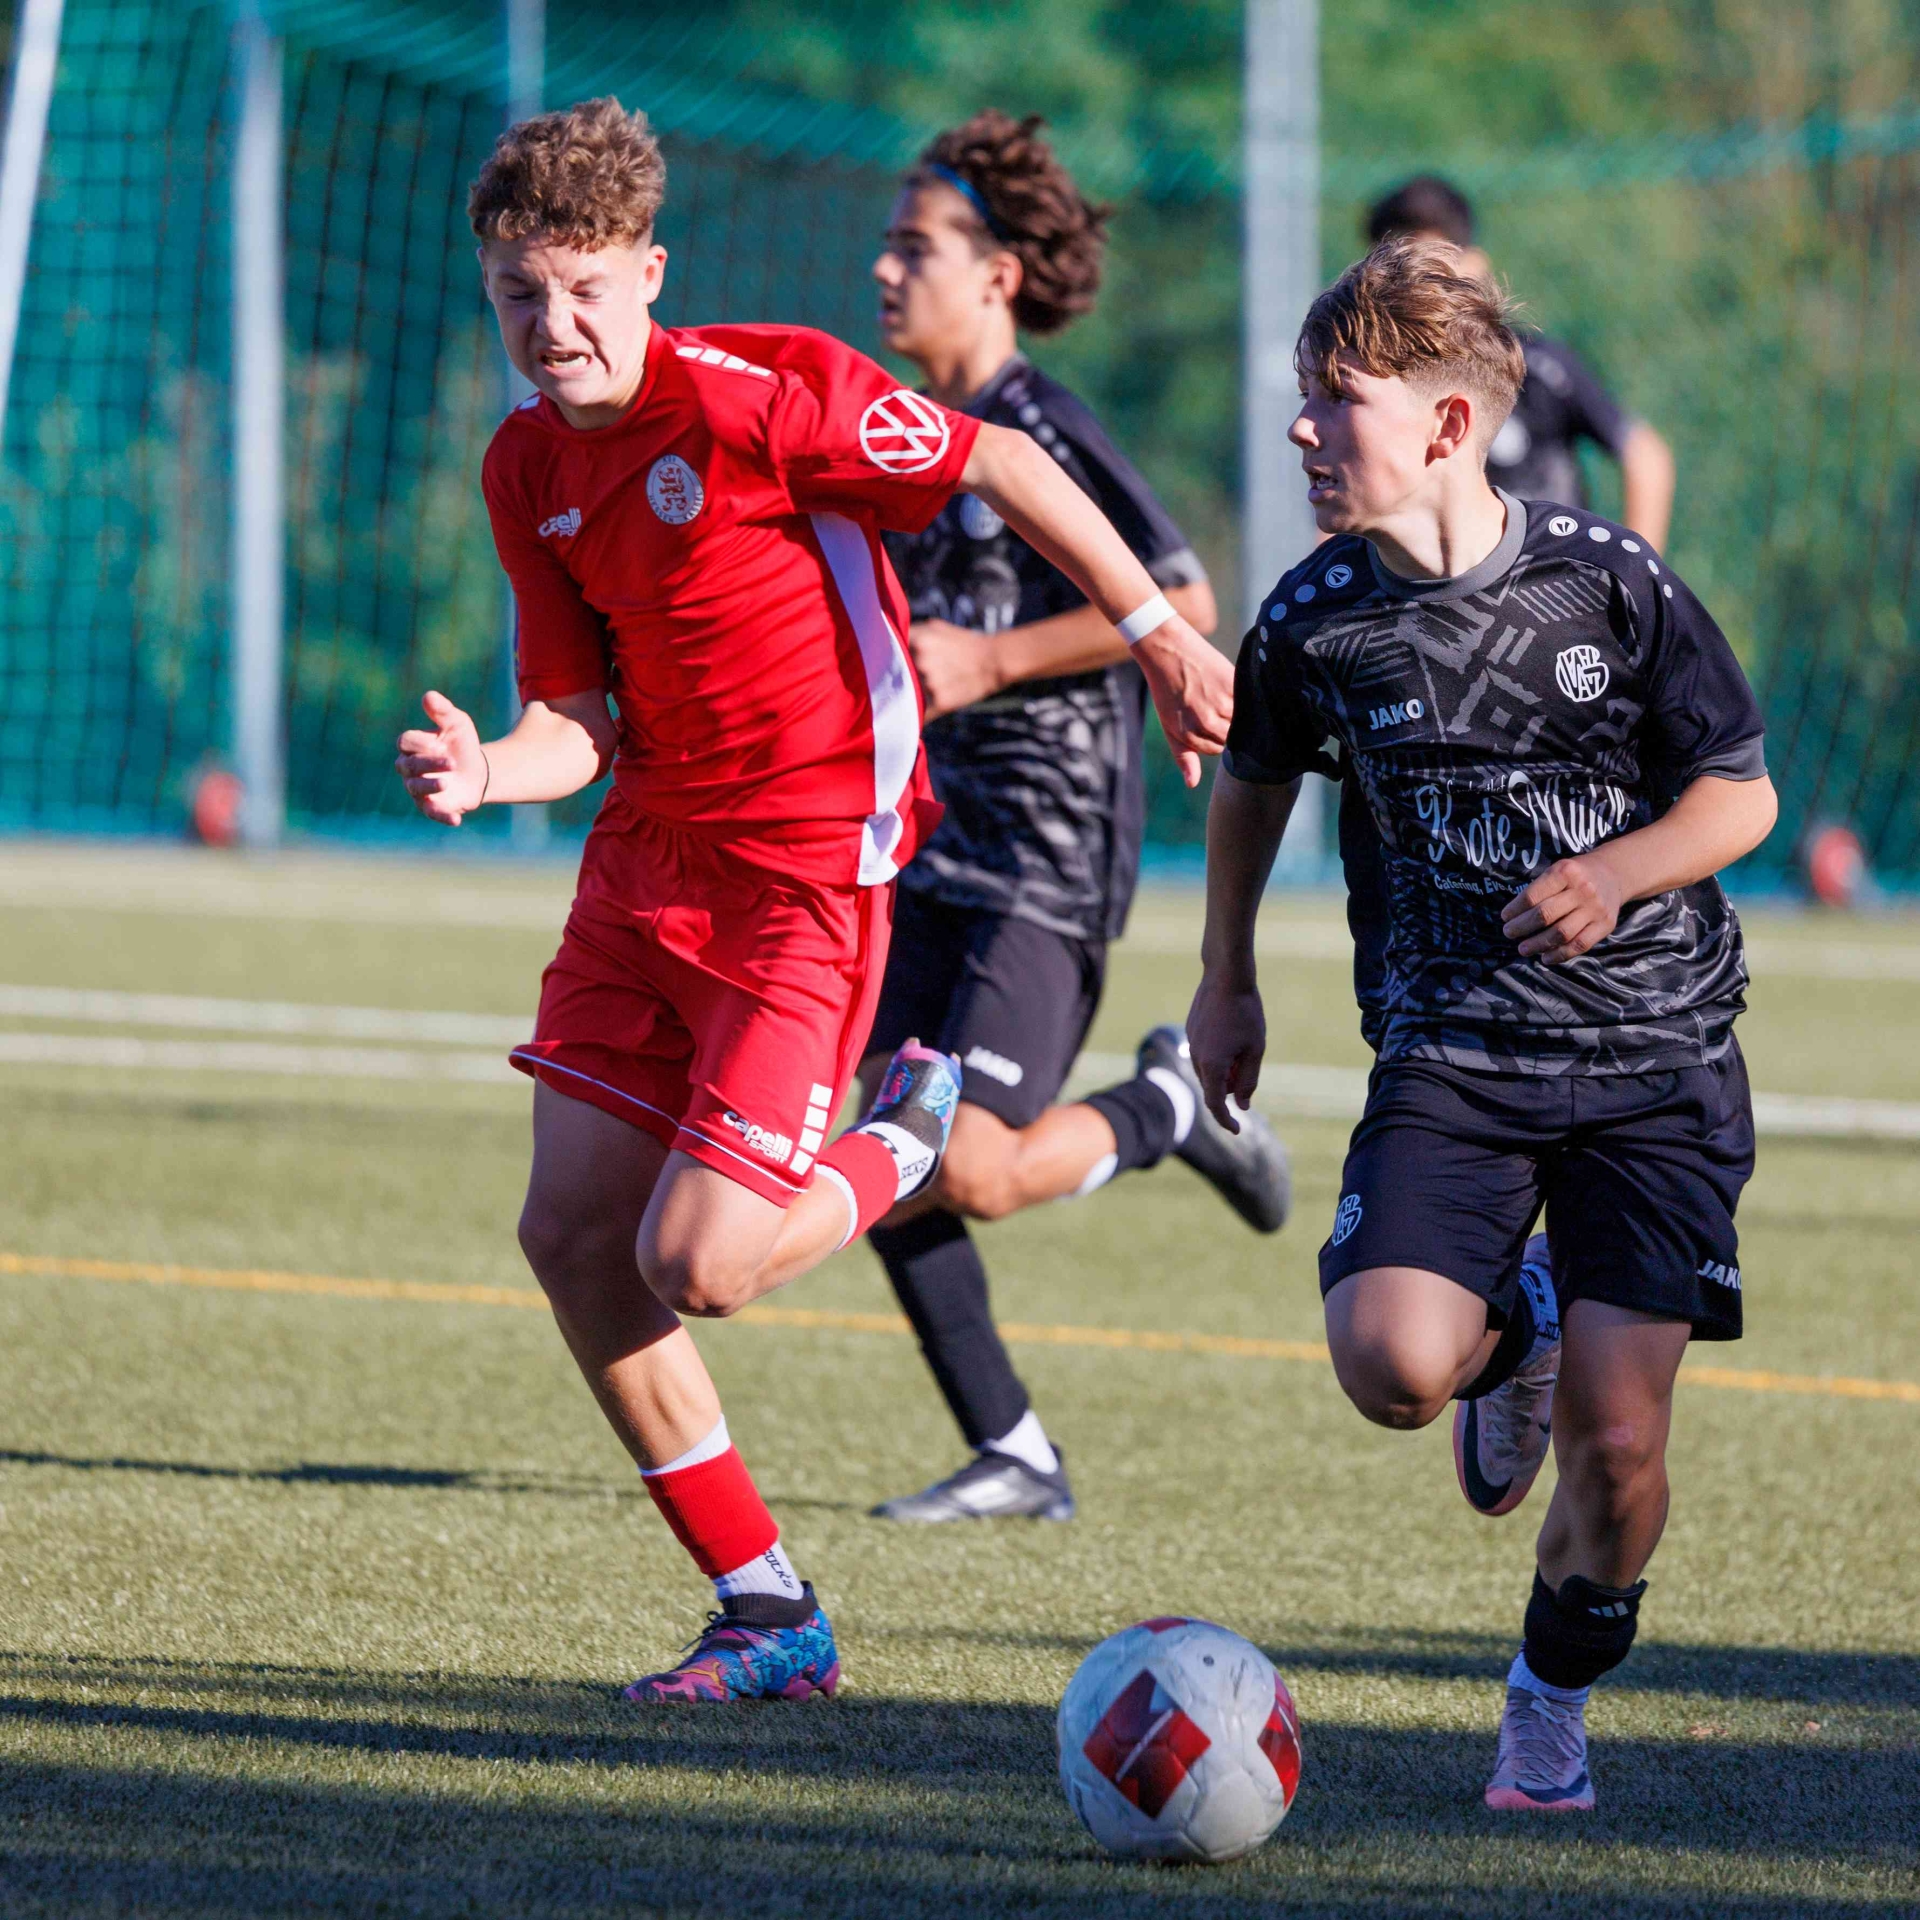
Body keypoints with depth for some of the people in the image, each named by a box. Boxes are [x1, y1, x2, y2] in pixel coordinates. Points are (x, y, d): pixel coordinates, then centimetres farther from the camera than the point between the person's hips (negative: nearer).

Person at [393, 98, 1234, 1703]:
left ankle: (916, 1144, 17)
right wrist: (484, 772, -18)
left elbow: (1005, 468, -10)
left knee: (692, 1264, -15)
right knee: (571, 1237, 4)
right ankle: (769, 1621, 15)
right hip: (648, 856, 8)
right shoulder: (527, 472, 4)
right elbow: (584, 720, 4)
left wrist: (1161, 636, -6)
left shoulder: (759, 394, -18)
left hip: (808, 872, -8)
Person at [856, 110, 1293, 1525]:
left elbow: (1182, 603, -19)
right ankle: (1013, 1459, 8)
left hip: (1054, 856, -8)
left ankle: (1172, 1107, 12)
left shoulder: (1043, 429, -12)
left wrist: (989, 662, -18)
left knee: (973, 1172, -17)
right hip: (938, 853, 8)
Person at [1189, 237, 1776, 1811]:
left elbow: (1741, 794, -1)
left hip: (1656, 1052, -1)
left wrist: (1616, 872, -20)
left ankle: (1555, 1704, 20)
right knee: (1391, 1365, -22)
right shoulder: (1315, 620, -3)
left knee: (1615, 1437, -7)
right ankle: (1510, 1331, 16)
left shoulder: (1611, 583, -9)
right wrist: (1226, 980, 24)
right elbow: (1253, 777, 18)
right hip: (1451, 1055, 1)